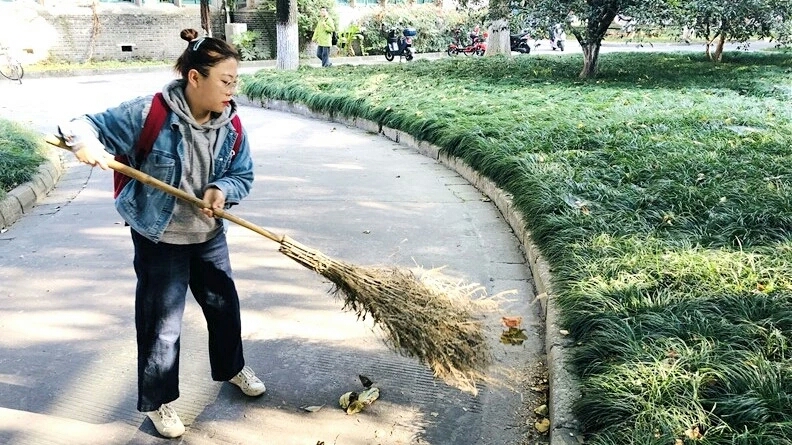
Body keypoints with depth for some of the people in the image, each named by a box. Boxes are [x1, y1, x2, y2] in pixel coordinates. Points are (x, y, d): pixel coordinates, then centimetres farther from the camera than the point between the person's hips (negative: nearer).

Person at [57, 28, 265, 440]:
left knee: (224, 304, 19)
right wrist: (85, 142, -35)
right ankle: (157, 401, 25)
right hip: (159, 239, -5)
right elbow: (88, 125, -12)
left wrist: (222, 189, -22)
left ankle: (232, 368, 47)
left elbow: (243, 175, -1)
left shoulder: (231, 125, -7)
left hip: (209, 236, 5)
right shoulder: (147, 113, -21)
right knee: (160, 322, 4)